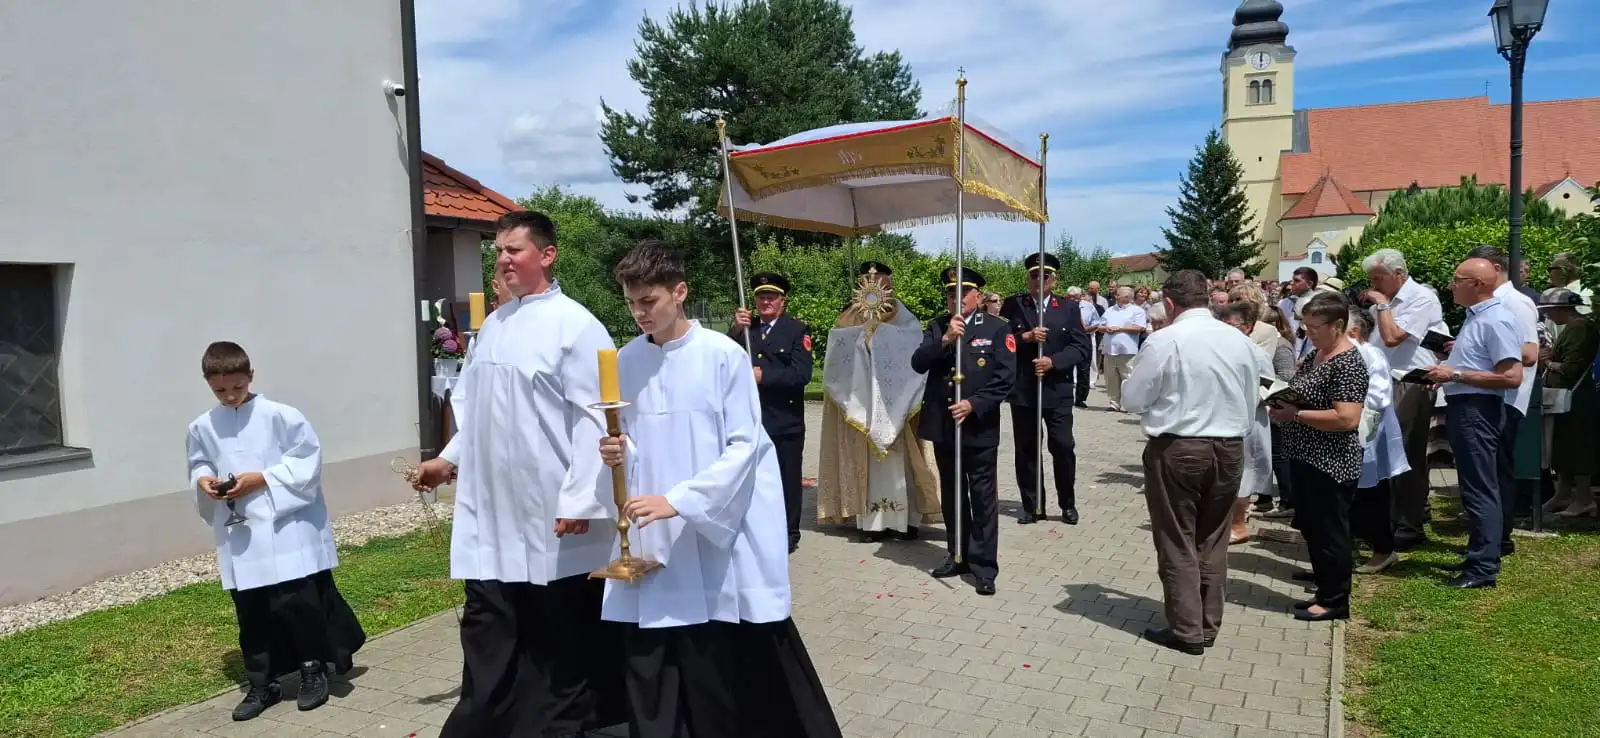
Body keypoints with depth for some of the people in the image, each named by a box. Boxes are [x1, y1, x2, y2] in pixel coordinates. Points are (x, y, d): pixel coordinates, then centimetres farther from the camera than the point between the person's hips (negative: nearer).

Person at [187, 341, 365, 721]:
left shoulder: (280, 416, -8)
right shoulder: (202, 428, 5)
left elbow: (307, 461, -9)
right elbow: (198, 467, 15)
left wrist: (262, 479, -16)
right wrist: (204, 481, -7)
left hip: (288, 529, -4)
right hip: (239, 536, 4)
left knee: (298, 603, -1)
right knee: (250, 614, 11)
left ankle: (314, 671, 19)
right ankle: (261, 684, 25)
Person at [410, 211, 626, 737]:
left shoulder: (575, 325, -12)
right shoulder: (492, 326, 12)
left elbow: (594, 418, -16)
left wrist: (579, 497, -19)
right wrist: (451, 458, 13)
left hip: (550, 515, -7)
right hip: (492, 513, 7)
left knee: (568, 635, 9)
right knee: (488, 633, 14)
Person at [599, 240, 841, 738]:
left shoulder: (724, 355, -10)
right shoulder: (627, 361, 4)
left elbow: (743, 446, -12)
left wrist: (677, 501, -21)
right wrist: (622, 453, -11)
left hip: (721, 529, -4)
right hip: (653, 538, 4)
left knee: (750, 659, 6)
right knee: (651, 665, 7)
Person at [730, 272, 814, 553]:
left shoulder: (797, 330, -2)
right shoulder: (744, 329, 12)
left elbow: (802, 374, -14)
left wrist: (763, 376, -18)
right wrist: (735, 332, -12)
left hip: (785, 422, -3)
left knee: (787, 481, 6)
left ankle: (788, 535, 19)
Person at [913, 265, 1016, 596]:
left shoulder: (997, 329, -3)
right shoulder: (937, 326, 8)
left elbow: (1005, 378, -10)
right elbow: (918, 364, -5)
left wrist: (973, 405, -18)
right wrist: (945, 340, -18)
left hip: (979, 426, -4)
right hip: (942, 424, 4)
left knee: (983, 497, 2)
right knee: (952, 495, 15)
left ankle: (984, 565, 10)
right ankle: (958, 556, 28)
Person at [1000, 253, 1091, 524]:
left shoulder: (1069, 308, 4)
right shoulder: (1012, 305, 4)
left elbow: (1082, 348, -3)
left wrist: (1053, 361, -16)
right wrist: (1025, 337, -17)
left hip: (1058, 390, -1)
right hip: (1022, 390, 1)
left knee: (1063, 447, -2)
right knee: (1026, 450, 7)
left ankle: (1068, 504, 17)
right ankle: (1031, 505, 20)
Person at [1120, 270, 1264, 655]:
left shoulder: (1164, 340, -13)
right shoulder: (1240, 340, 3)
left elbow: (1133, 398, -7)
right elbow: (1251, 399, 11)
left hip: (1177, 449, -5)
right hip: (1229, 448, 5)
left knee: (1177, 542, 5)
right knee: (1212, 540, 15)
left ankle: (1187, 630, 11)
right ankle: (1208, 624, 24)